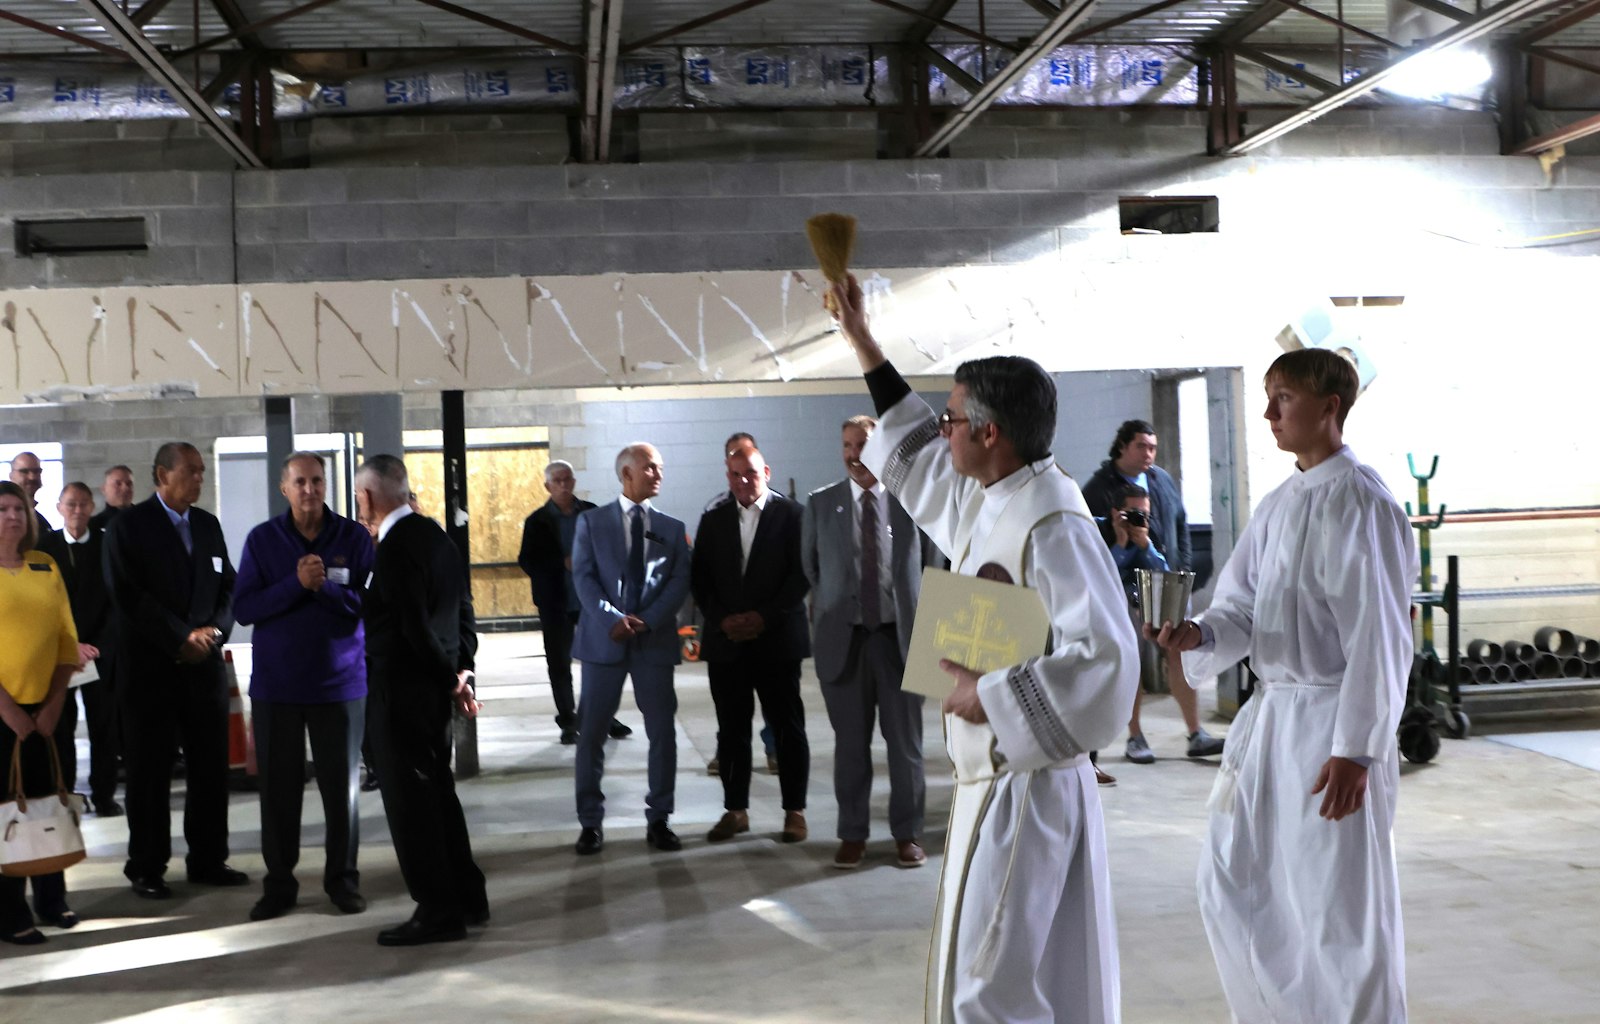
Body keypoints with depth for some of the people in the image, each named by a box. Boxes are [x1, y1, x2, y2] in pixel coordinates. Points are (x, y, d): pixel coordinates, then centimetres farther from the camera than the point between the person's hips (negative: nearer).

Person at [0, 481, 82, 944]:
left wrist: (55, 703, -2)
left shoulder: (46, 567, 8)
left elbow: (66, 638, 7)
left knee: (46, 802, 9)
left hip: (45, 708, 4)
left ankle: (51, 899, 21)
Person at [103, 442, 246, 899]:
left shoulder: (208, 524, 13)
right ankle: (147, 869, 12)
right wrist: (182, 637, -13)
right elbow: (129, 595, -12)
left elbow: (227, 586, 12)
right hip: (150, 668, -5)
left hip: (204, 664, 5)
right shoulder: (128, 526, -3)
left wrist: (212, 631, -6)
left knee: (211, 767, 6)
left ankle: (208, 860, 17)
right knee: (149, 772, 2)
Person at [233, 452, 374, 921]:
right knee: (278, 787, 6)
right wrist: (296, 583, -17)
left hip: (340, 683, 0)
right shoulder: (262, 539, 2)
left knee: (341, 785, 6)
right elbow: (244, 608, -5)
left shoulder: (354, 538, 0)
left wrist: (325, 586, -21)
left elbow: (368, 604, -5)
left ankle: (342, 878, 18)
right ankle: (279, 883, 17)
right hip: (275, 684, 1)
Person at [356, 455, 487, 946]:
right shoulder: (433, 534, 10)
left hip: (400, 688, -9)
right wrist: (456, 673, 9)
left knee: (410, 799, 0)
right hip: (432, 685, 9)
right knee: (437, 791, 18)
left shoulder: (396, 548, -19)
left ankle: (438, 910, 7)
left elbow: (415, 627, -21)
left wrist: (451, 679, -8)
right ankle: (467, 897, 26)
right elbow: (459, 610, 12)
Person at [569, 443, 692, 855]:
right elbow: (583, 576, -4)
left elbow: (679, 581, 1)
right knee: (591, 732, 2)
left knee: (662, 732, 3)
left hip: (655, 640, 2)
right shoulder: (592, 521, 6)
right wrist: (612, 619, -18)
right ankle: (590, 822, 12)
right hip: (603, 638, -1)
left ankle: (658, 820, 14)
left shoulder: (672, 527, 11)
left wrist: (647, 620, -15)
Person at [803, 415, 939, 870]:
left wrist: (924, 624, 4)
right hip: (843, 636, 1)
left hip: (900, 634, -1)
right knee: (850, 743, 8)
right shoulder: (820, 503, 4)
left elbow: (932, 566, 6)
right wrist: (826, 615, 9)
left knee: (905, 741, 6)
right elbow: (810, 567, 12)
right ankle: (852, 833, 19)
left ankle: (907, 833, 18)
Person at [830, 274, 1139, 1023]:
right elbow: (916, 456, 23)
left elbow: (1104, 660, -29)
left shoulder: (1052, 527, -21)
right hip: (990, 782, 9)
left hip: (1026, 793, -9)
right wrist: (860, 339, 25)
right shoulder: (990, 505, 6)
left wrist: (984, 696, -21)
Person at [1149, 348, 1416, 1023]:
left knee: (1338, 905, 1)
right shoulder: (1278, 505, 12)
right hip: (1270, 715, 9)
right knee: (1232, 885, 15)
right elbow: (1240, 610, 12)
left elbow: (1379, 638, -17)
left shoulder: (1359, 501, -13)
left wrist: (1355, 749, -19)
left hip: (1333, 724, -9)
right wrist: (1198, 635, -10)